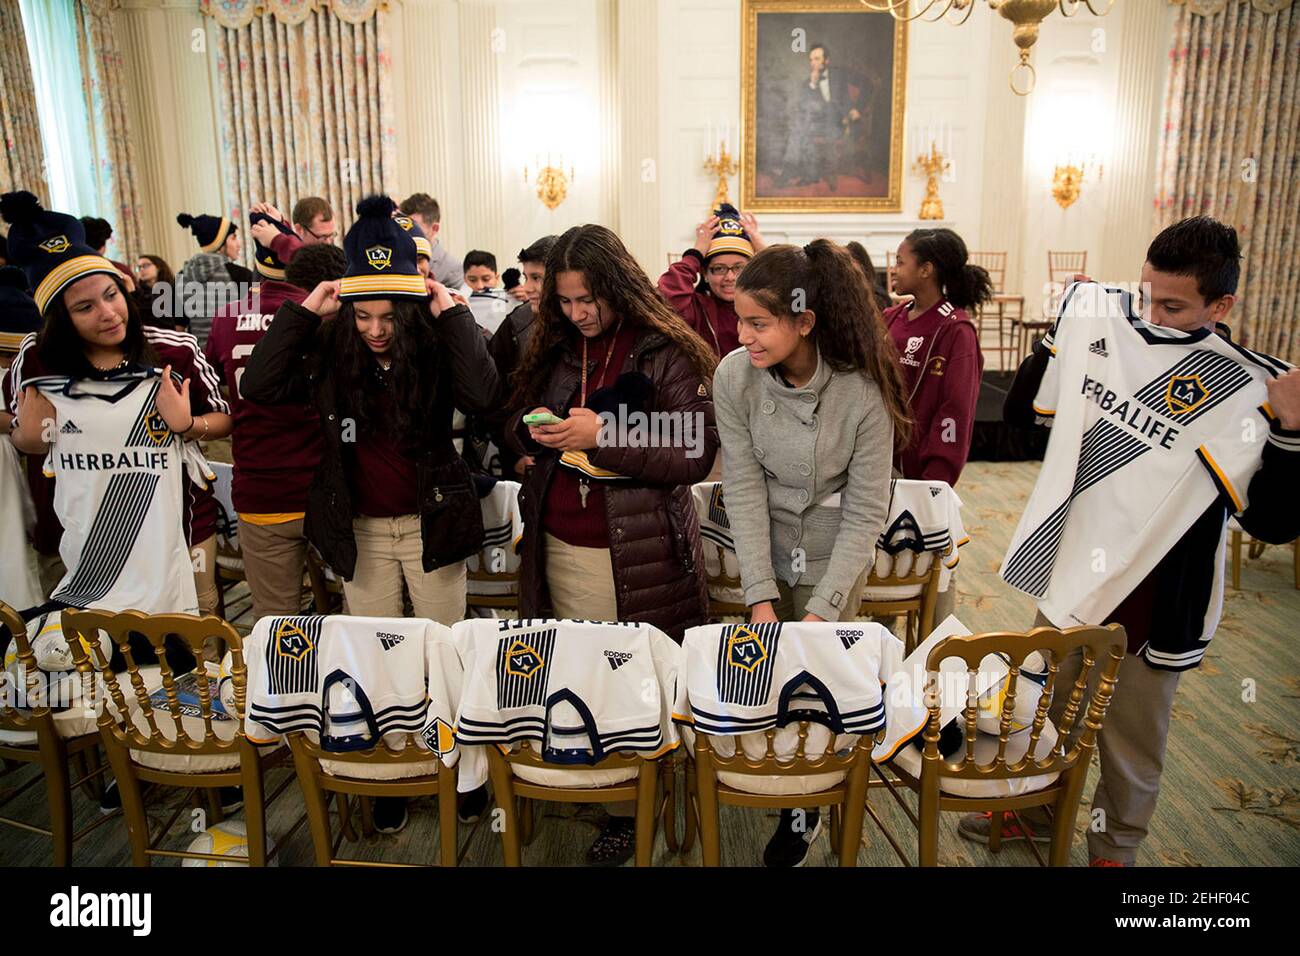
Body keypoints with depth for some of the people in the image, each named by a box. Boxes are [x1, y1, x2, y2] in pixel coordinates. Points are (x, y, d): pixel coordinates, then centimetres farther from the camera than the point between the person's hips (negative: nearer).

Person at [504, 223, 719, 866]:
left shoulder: (664, 353, -10)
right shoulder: (555, 349, 8)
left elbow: (695, 455, -15)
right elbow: (515, 426, 17)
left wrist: (602, 437, -22)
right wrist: (534, 432, -7)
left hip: (635, 554, -5)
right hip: (559, 543, 5)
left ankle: (628, 813, 23)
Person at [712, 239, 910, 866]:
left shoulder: (862, 392, -25)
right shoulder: (734, 376, -18)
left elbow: (865, 514, -17)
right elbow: (743, 490, -14)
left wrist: (821, 610, -21)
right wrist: (760, 596, -18)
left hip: (834, 557, -2)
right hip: (766, 552, 2)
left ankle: (804, 808, 32)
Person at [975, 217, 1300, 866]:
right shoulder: (1104, 334, -3)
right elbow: (1018, 410, 9)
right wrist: (1060, 332, 0)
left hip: (1151, 606, -4)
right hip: (1068, 576, 5)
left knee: (1129, 746, 15)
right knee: (1047, 715, 23)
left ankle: (1113, 851, 41)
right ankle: (1037, 814, 48)